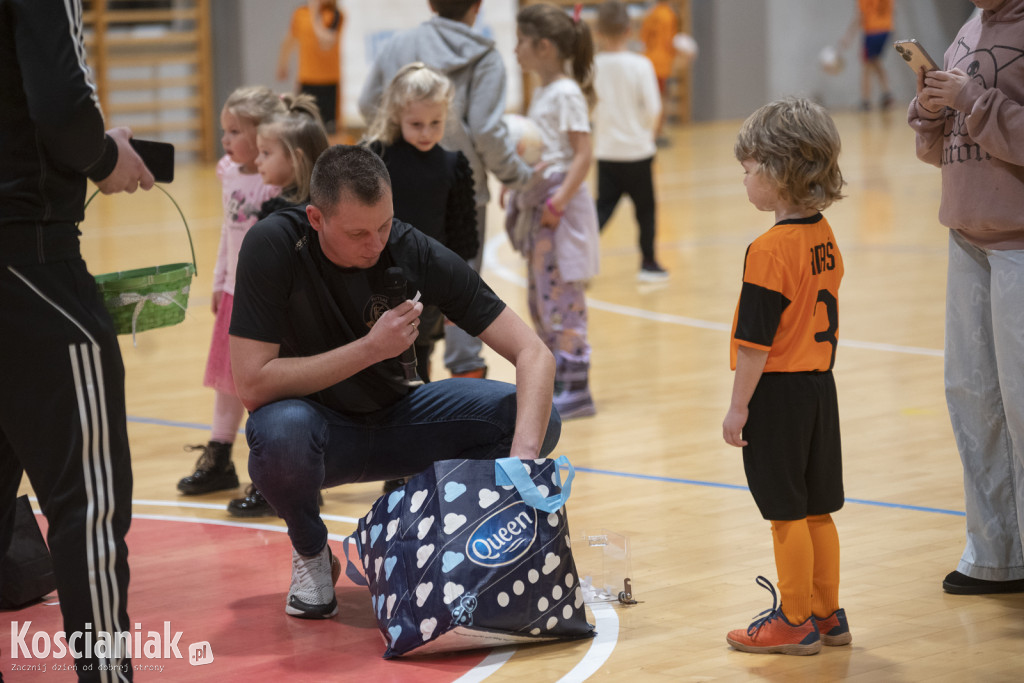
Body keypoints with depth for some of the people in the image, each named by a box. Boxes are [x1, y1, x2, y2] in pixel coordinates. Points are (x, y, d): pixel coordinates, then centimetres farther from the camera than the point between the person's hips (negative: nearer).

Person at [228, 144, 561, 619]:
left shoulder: (416, 255, -18)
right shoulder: (273, 246, -23)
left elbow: (534, 354, -21)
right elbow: (252, 385, -26)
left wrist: (523, 455, -38)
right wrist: (370, 348, -29)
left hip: (394, 420, 2)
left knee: (538, 419, -20)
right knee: (281, 433, -39)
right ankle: (310, 552, -6)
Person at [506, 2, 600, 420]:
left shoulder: (566, 93, -13)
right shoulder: (542, 93, 15)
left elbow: (583, 154, -18)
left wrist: (559, 201, -23)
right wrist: (517, 184, 10)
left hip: (559, 206, -10)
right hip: (536, 203, 10)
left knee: (560, 298, -8)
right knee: (540, 301, 13)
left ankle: (576, 390, -4)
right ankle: (554, 384, 21)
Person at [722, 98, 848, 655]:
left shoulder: (770, 250, -19)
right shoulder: (826, 239, 6)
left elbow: (755, 340, -19)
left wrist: (739, 406, -13)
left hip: (777, 392, -8)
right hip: (820, 385, 8)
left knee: (787, 513, 1)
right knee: (817, 510, 15)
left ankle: (795, 622, 9)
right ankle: (827, 614, 23)